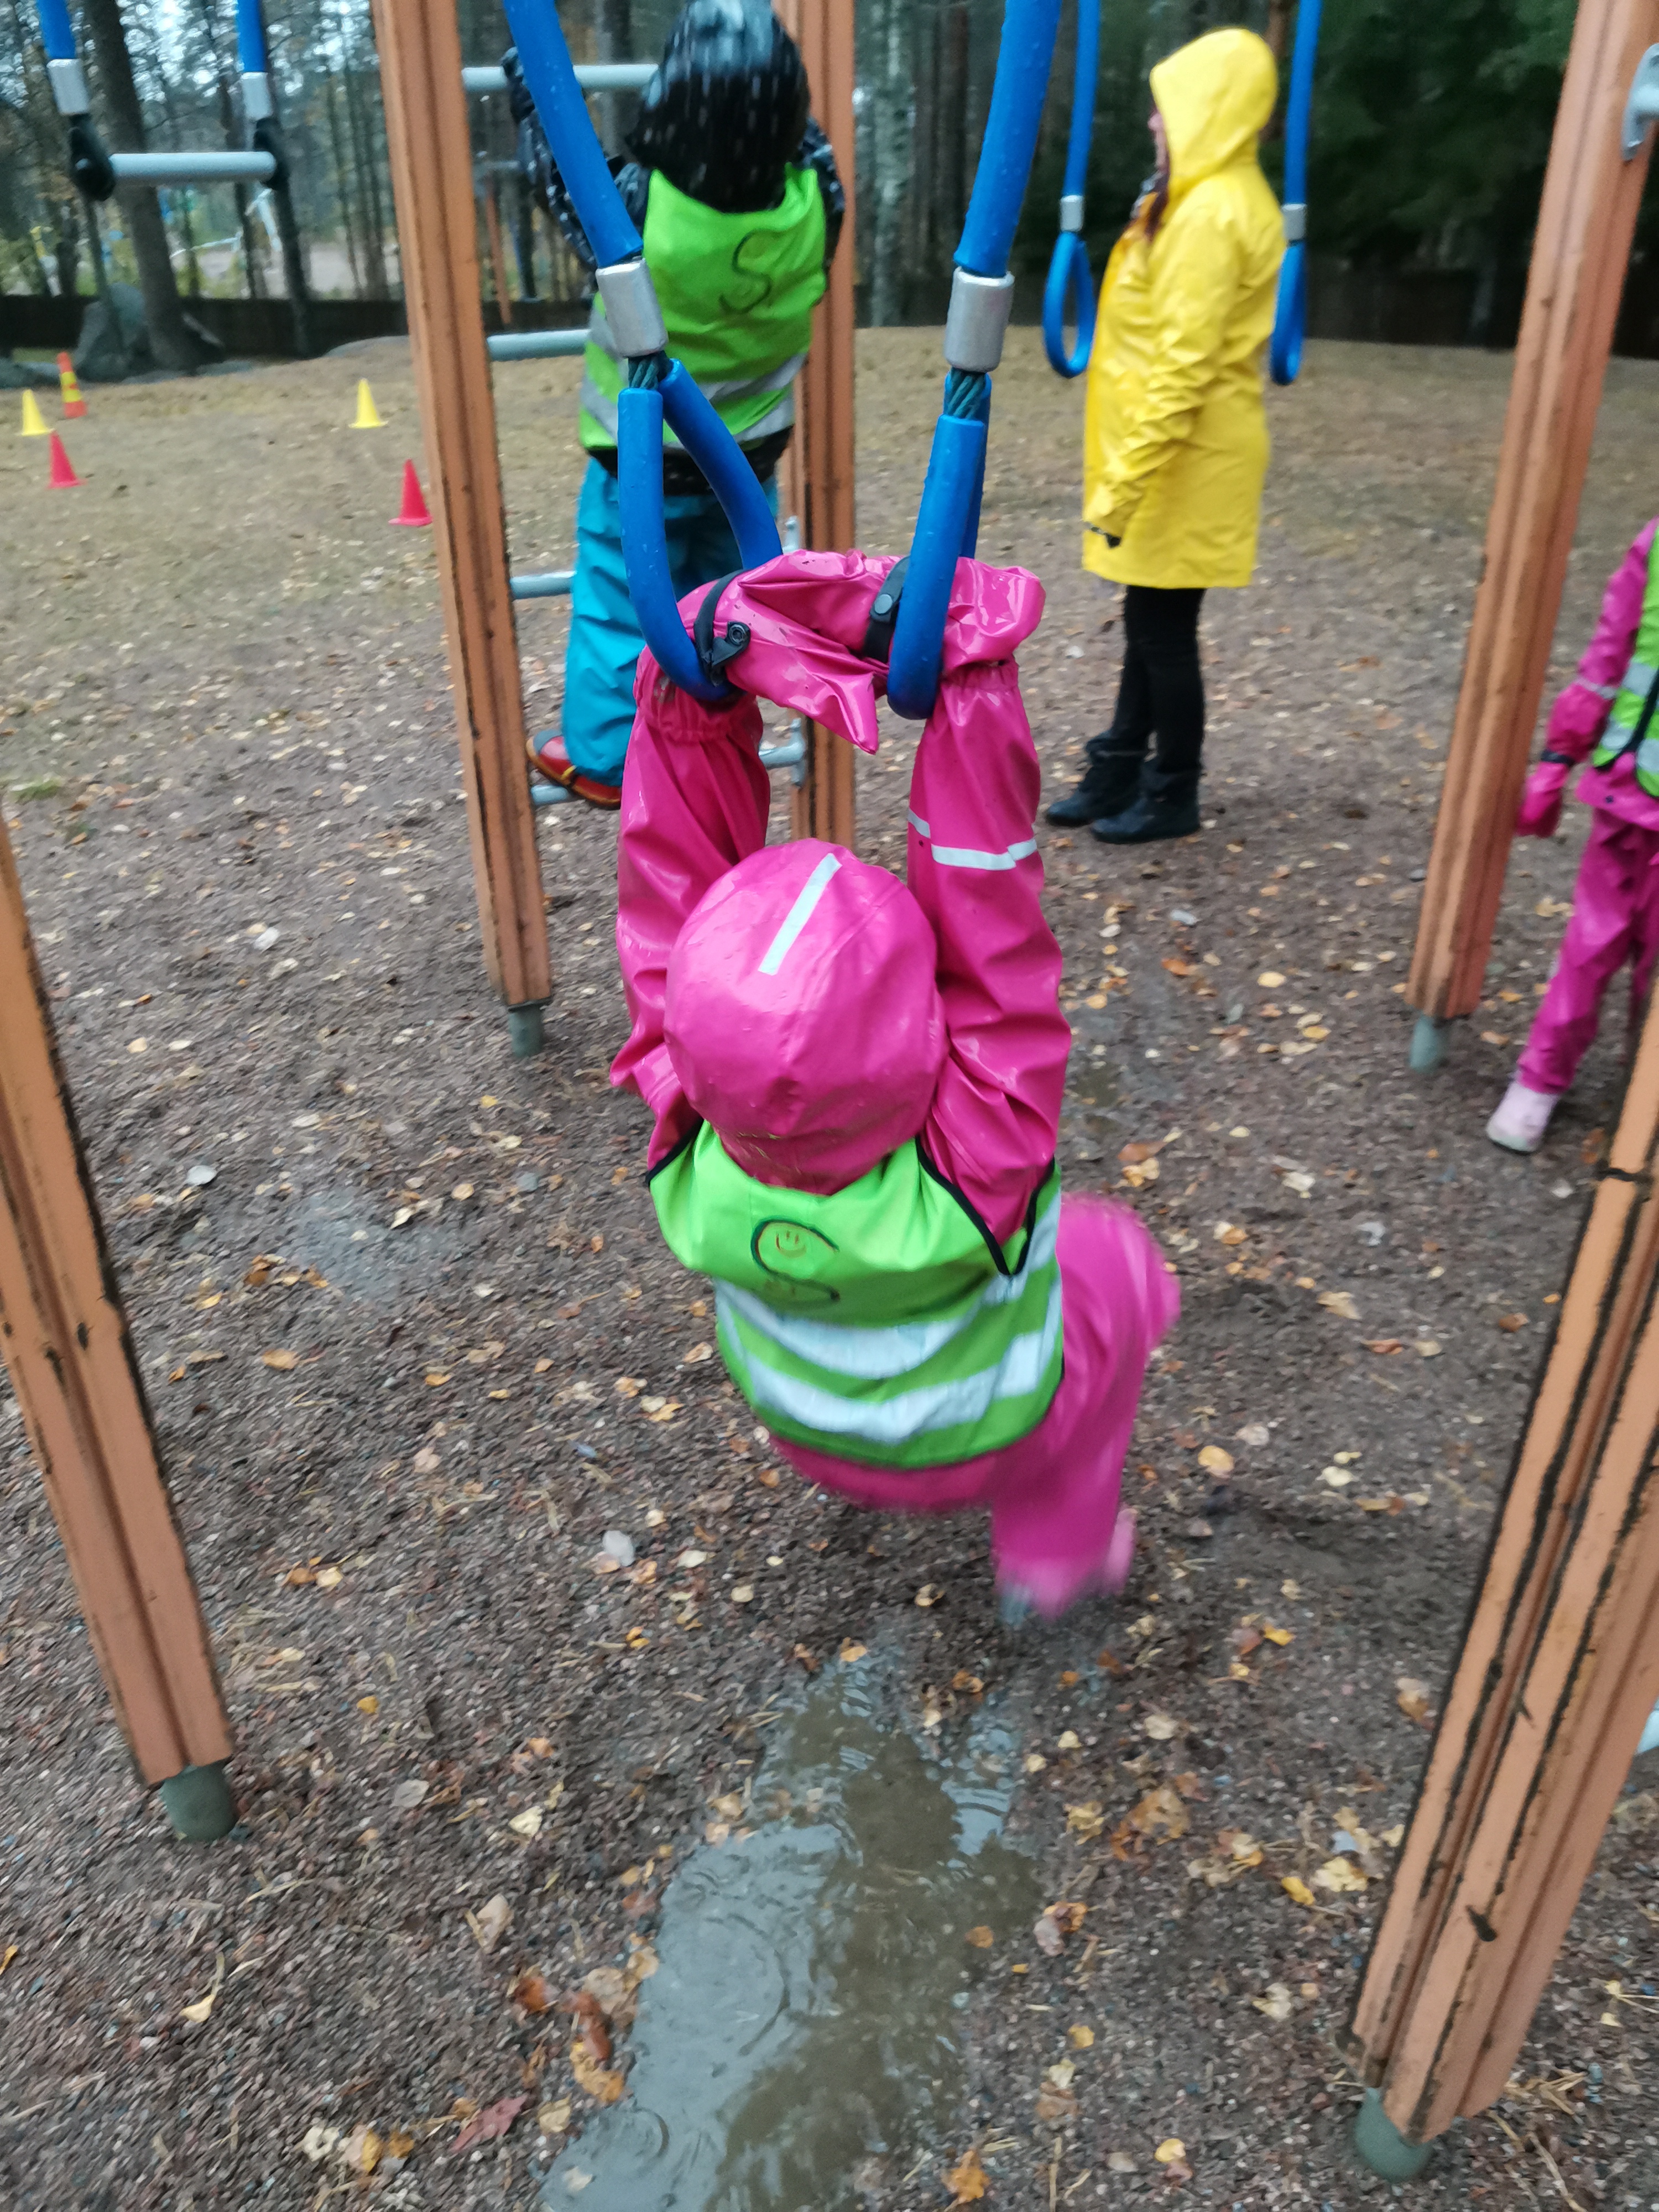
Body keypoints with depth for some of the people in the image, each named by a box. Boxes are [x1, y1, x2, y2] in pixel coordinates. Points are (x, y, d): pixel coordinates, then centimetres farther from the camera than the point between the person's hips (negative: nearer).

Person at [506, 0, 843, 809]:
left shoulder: (634, 208, -26)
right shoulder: (814, 203, -18)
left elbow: (558, 170, -6)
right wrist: (764, 78, 18)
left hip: (642, 463, -3)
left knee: (617, 610, 12)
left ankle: (602, 759, 22)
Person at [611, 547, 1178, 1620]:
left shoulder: (692, 1161, -36)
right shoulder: (970, 1172, -45)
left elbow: (672, 888, -33)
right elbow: (990, 935, -45)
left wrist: (688, 693, -36)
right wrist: (970, 677, -45)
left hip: (803, 1418, 3)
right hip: (981, 1428, -3)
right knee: (1113, 1260, 24)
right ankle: (1058, 1548, 38)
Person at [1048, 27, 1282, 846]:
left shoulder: (1209, 214, -17)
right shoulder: (1223, 197, 15)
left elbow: (1182, 368, -24)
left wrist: (1125, 480, -24)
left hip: (1184, 462, -10)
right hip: (1178, 457, 10)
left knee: (1163, 629, -1)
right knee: (1149, 623, 14)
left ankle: (1173, 796, 12)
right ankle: (1117, 774, 25)